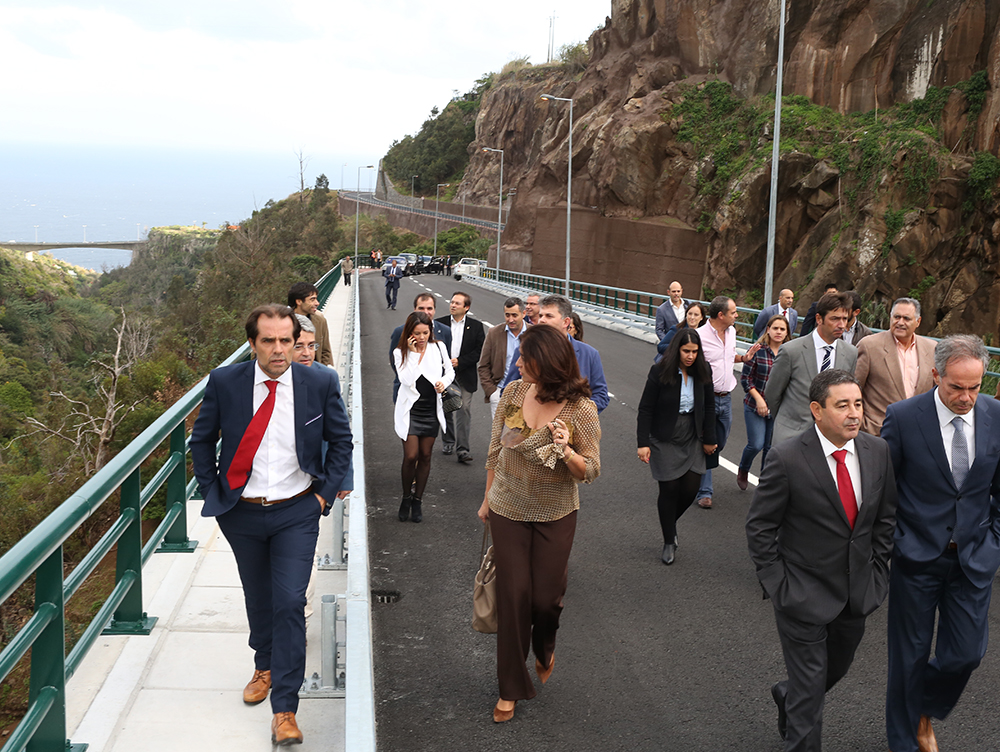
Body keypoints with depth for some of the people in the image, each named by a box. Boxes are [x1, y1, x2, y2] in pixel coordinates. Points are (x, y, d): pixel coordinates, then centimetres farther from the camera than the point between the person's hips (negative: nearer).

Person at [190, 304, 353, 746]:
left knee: (290, 603, -9)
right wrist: (212, 492, 0)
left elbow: (341, 441, 4)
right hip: (241, 512, 2)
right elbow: (201, 440, 5)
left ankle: (284, 710, 0)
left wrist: (324, 493, -2)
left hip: (297, 514, -2)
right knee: (258, 597, 20)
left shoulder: (321, 383, -9)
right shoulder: (224, 382, -8)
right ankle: (265, 666, 47)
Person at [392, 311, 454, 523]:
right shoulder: (401, 353, -7)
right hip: (410, 409, -3)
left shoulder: (438, 348, 0)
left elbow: (450, 371, 12)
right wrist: (414, 354, -20)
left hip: (431, 409, 3)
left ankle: (417, 500, 20)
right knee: (411, 456, -9)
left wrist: (444, 381, -9)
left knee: (425, 456, 8)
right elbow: (406, 379, -21)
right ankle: (406, 497, 13)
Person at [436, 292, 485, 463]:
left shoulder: (476, 326, 2)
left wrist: (459, 362, -12)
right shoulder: (439, 324, 6)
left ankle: (463, 449, -2)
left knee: (464, 411, -4)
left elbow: (480, 351, -3)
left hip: (465, 376, -2)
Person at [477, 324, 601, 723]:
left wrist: (566, 451, -31)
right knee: (513, 596, 4)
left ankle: (544, 650, 44)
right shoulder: (513, 393, -8)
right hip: (508, 513, 2)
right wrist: (488, 499, 13)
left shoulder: (581, 410, -18)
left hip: (555, 518, -2)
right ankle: (510, 689, 19)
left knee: (546, 598, 7)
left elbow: (590, 472, -10)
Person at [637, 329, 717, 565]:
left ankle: (670, 521, 30)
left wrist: (709, 439, 9)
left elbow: (709, 406, 8)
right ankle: (669, 543, 15)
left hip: (692, 439, 4)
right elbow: (645, 409, -10)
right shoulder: (659, 372, -13)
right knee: (669, 489, -2)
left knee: (691, 488, -1)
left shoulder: (703, 372, -3)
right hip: (665, 439, -3)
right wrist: (643, 443, -14)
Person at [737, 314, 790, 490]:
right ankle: (743, 470, 24)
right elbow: (745, 378, -5)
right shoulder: (757, 350, -8)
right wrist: (759, 399, -12)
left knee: (771, 447, 6)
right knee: (756, 444, -6)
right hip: (755, 406, -2)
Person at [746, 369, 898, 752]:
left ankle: (788, 696, 53)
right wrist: (777, 584, -12)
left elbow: (886, 516, 9)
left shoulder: (877, 451, -4)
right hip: (803, 592, -6)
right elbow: (759, 527, -12)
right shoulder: (787, 458, -20)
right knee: (810, 685, 4)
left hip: (857, 592, 6)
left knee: (836, 668, 24)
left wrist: (876, 570, 5)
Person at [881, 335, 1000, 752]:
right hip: (917, 557, -2)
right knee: (910, 655, 10)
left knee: (966, 653, 5)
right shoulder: (903, 417, -14)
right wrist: (890, 543, -3)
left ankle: (924, 711, 36)